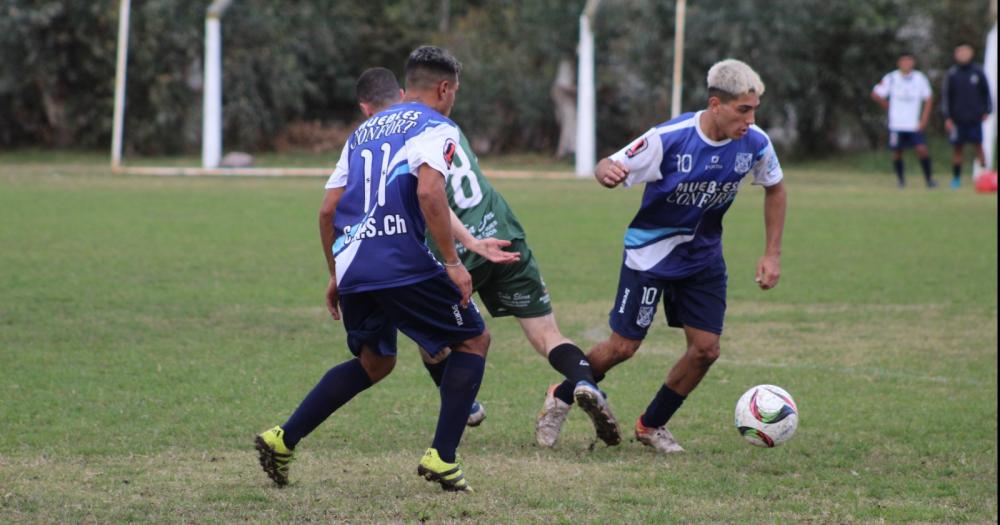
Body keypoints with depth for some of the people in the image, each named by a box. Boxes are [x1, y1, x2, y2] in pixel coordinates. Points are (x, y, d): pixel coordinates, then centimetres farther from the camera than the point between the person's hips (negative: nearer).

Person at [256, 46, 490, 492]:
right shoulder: (436, 128, 1)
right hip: (401, 264, -7)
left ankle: (282, 439, 14)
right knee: (474, 340, 9)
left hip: (352, 267, 7)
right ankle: (441, 457, -1)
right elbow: (429, 193, -17)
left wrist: (335, 274, 30)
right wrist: (452, 262, -14)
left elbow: (330, 208, 23)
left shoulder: (365, 130, 24)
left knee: (374, 362, 25)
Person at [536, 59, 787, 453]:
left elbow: (775, 188, 6)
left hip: (704, 255, 4)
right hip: (650, 253, -4)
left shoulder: (755, 144, -13)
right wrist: (606, 172, -45)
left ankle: (652, 425, 18)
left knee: (706, 348, -3)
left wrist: (772, 254, 2)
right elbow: (611, 166, -18)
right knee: (623, 347, -3)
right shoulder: (668, 139, -26)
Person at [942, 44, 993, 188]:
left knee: (978, 146, -3)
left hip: (975, 118, 0)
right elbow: (945, 96, 3)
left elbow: (986, 92, 10)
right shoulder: (952, 74, 2)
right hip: (957, 119, 0)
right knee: (957, 148, 2)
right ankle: (956, 178, 10)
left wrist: (987, 111, 3)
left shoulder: (978, 72, 3)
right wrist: (947, 117, -3)